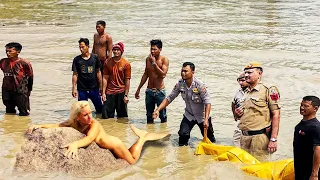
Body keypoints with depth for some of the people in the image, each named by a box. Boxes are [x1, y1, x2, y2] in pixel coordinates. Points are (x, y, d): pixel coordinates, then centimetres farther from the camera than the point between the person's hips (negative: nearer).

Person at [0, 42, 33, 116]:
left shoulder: (24, 63, -11)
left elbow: (30, 77, -1)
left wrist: (29, 90, 5)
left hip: (20, 92, -5)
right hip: (7, 91, 5)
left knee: (23, 113, 2)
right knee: (9, 112, 17)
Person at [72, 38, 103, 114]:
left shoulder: (95, 57, 0)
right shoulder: (77, 59, -3)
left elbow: (98, 72, 6)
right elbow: (75, 74, -1)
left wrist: (100, 86, 6)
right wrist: (74, 88, -6)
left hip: (94, 88, 1)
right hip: (82, 89, -1)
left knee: (99, 108, 10)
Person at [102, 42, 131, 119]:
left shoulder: (126, 64, -4)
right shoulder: (108, 63, 3)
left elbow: (127, 80, -4)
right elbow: (105, 78, 3)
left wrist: (126, 95, -8)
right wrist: (103, 93, -3)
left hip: (121, 93, -2)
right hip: (109, 93, 2)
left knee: (122, 116, 8)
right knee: (106, 116, 1)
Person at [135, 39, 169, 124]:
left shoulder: (164, 60, -9)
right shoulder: (148, 59, 5)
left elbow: (163, 75, -22)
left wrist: (154, 63, -22)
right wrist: (138, 89, 18)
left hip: (160, 91, -5)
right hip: (149, 91, 5)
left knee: (162, 115, 1)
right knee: (149, 115, 12)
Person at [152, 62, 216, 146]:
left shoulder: (200, 85, -27)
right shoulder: (180, 84, -14)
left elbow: (207, 103, -26)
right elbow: (169, 98, -8)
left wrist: (206, 120, -35)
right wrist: (158, 110, -19)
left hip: (202, 116, -3)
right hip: (189, 115, 3)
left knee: (209, 138, 9)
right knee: (183, 135, -14)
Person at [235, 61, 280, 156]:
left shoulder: (268, 91, -7)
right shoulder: (246, 92, 16)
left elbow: (276, 115, -11)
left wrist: (273, 140, -17)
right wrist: (238, 114, 4)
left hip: (259, 137, -7)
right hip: (244, 137, 7)